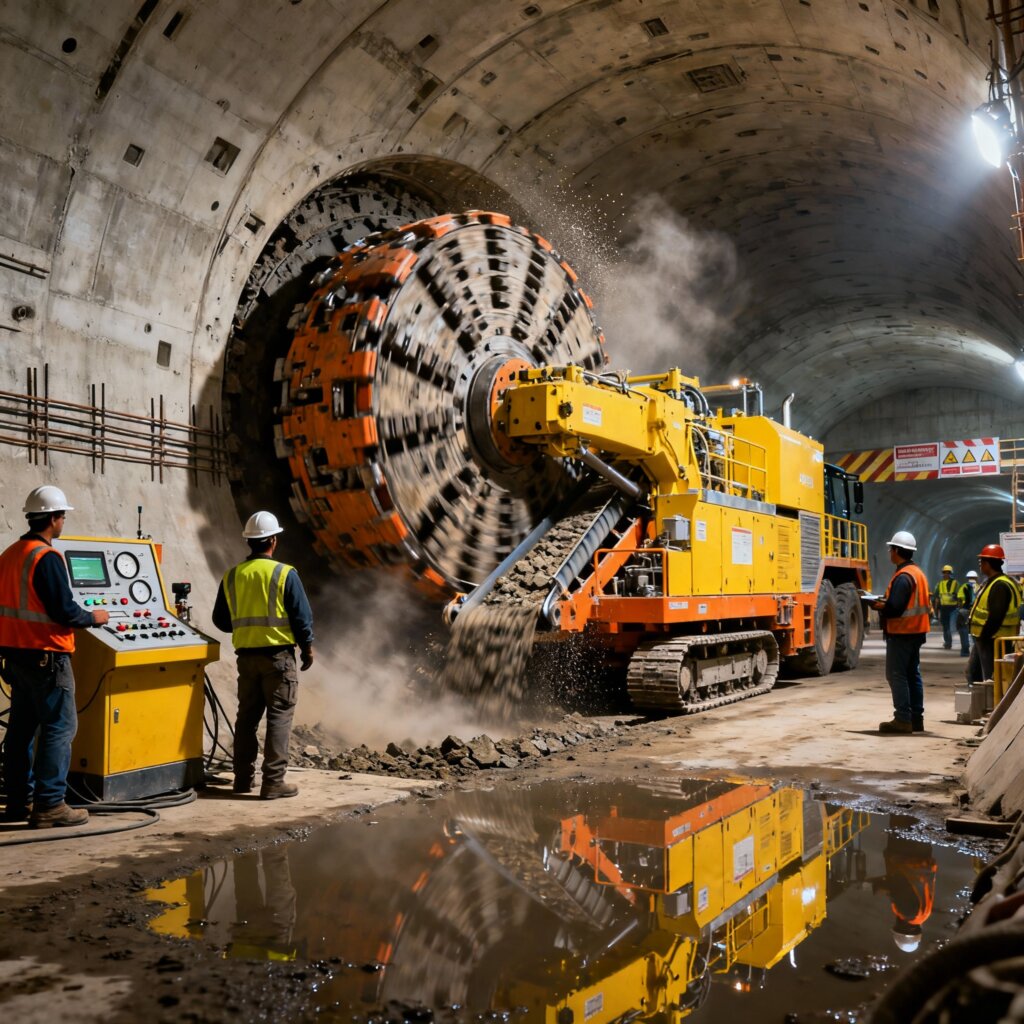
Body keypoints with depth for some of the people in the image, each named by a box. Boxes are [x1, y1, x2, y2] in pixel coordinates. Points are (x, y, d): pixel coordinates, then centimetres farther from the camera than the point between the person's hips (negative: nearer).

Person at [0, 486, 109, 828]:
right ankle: (49, 805, -4)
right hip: (45, 656, -9)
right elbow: (64, 610, -21)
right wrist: (93, 617, -3)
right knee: (60, 727, -4)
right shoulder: (47, 558, -17)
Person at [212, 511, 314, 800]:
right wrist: (307, 648, 5)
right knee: (279, 716, 0)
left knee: (247, 717, 14)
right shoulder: (285, 574, -10)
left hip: (246, 655, 5)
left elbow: (221, 620, 11)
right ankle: (273, 781, -1)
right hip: (278, 655, -5)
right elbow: (301, 616, -9)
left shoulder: (232, 576, 3)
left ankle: (243, 778, 21)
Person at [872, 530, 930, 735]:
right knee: (913, 674, 13)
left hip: (901, 633, -10)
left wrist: (878, 606, -8)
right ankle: (916, 718, 18)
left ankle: (903, 719, -6)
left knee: (896, 674, -5)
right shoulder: (918, 573, 13)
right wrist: (884, 603, 7)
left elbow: (894, 608, -25)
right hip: (916, 631, 10)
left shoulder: (903, 577, -18)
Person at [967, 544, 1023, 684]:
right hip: (985, 639, 11)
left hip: (992, 640, -11)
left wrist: (983, 636, -18)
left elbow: (996, 617, -25)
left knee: (990, 679, -5)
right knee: (973, 673, 16)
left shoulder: (1000, 585, -19)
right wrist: (980, 636, 15)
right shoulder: (991, 582, 14)